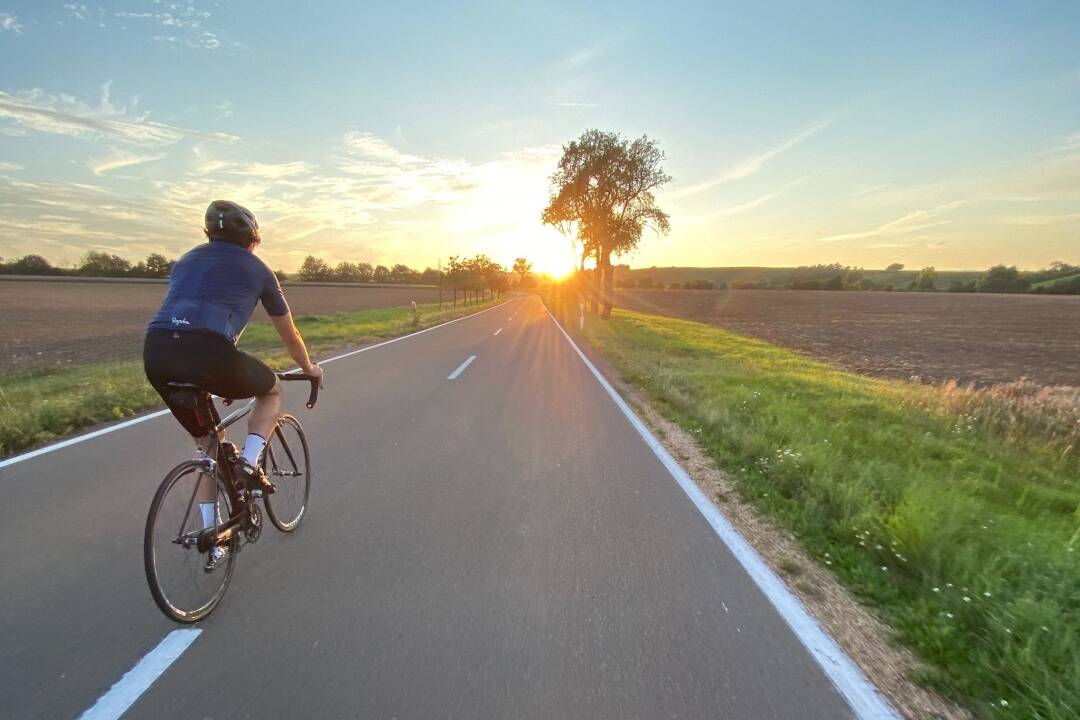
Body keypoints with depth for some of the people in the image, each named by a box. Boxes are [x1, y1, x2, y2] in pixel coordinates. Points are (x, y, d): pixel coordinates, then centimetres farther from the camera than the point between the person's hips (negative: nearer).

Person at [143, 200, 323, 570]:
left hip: (156, 353, 6)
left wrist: (216, 374, 51)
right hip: (209, 352, -5)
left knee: (208, 445, 23)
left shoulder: (187, 259, 30)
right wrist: (309, 369, 41)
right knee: (272, 390, 27)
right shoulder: (256, 269, 16)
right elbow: (290, 334, 24)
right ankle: (249, 464, 6)